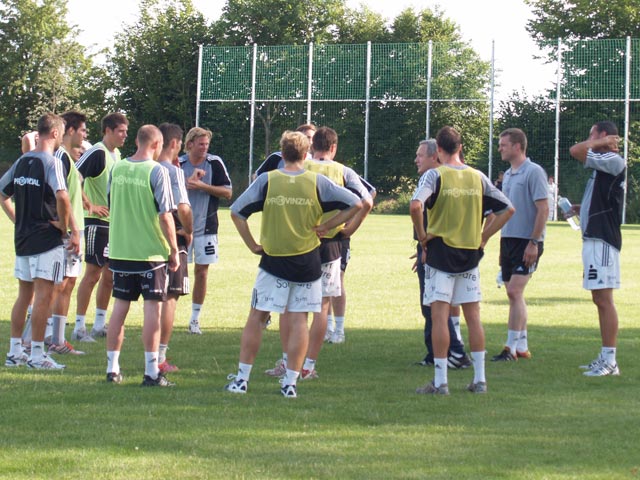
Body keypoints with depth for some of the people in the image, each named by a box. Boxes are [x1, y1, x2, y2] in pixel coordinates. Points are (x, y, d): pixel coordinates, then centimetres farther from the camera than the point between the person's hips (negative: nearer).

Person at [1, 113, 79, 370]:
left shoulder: (21, 161, 10)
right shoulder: (51, 162, -13)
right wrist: (65, 228, -14)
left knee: (24, 295, 15)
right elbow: (62, 197, -27)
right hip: (48, 240, -7)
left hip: (23, 238, 7)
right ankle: (37, 355, -4)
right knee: (43, 297, -4)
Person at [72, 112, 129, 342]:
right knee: (93, 273, -6)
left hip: (115, 223, 9)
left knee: (110, 275, 12)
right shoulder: (96, 153, -14)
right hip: (97, 222, -9)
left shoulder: (116, 155, 13)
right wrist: (89, 206, -21)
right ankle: (79, 327, 0)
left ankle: (100, 324, 20)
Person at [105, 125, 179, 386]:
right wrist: (174, 250, -5)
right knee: (153, 308, 0)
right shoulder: (157, 171, -11)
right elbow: (165, 215, -13)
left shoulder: (117, 169, 4)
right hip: (151, 250, -5)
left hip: (120, 250, 5)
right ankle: (151, 372, -2)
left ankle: (113, 369, 14)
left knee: (120, 308, 11)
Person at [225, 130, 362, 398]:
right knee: (299, 320, 4)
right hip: (307, 263, 0)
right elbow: (355, 204, -1)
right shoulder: (317, 182, -2)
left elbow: (237, 212, -3)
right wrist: (327, 226, 2)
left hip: (274, 260, 0)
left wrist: (252, 245, 3)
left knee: (256, 317, 7)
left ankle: (242, 378, 9)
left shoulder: (266, 180, -2)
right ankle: (290, 383, 2)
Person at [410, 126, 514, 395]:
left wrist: (422, 235, -10)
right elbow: (507, 209, 6)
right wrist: (484, 237, 8)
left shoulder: (435, 175, -9)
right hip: (470, 254, 4)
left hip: (441, 252, -4)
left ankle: (440, 381, -4)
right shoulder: (478, 177, 5)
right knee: (473, 317, 9)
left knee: (439, 316, -3)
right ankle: (479, 380, 11)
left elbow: (415, 205, -25)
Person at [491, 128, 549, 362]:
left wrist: (533, 242, -19)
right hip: (508, 239, 8)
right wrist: (502, 242, 17)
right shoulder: (508, 174, 15)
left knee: (515, 292, -13)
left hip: (527, 243, -8)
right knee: (513, 295, 9)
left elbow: (543, 208, -15)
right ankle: (522, 346, 15)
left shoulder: (534, 172, -11)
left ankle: (512, 346, -11)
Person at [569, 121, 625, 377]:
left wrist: (601, 142, -5)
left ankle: (610, 361, -10)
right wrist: (581, 208, 14)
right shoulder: (604, 163, 19)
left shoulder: (613, 161, -12)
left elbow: (575, 151, -20)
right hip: (594, 238, 10)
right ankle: (605, 358, 17)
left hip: (603, 240, -10)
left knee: (603, 299, -10)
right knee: (600, 299, 12)